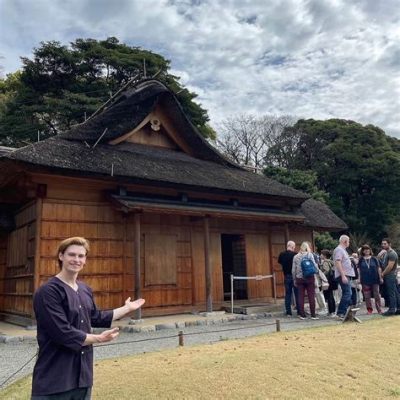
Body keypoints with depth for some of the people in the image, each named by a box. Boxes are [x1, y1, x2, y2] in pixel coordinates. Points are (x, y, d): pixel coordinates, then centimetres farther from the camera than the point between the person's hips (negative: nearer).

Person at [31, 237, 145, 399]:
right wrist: (98, 338, -13)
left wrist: (127, 308, 24)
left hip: (83, 372, 8)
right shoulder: (48, 291, -18)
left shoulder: (85, 290, 8)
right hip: (54, 377, -7)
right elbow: (63, 333, -23)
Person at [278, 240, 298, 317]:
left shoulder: (282, 255, -1)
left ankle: (288, 312, 10)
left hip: (286, 276, 4)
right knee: (297, 294, 5)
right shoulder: (295, 254, -15)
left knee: (287, 294, 9)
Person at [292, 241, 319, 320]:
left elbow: (293, 270, 5)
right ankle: (313, 315, 4)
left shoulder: (296, 257, 5)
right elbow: (314, 266, -8)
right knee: (311, 296, 3)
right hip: (309, 278, -2)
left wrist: (294, 280, 14)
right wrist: (316, 271, 13)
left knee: (301, 297, 6)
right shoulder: (309, 255, -3)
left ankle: (302, 314, 9)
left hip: (299, 278, 2)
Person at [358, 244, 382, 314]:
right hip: (365, 280, 0)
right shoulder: (361, 260, 3)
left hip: (375, 279, 0)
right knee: (367, 296, 4)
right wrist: (359, 279, 0)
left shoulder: (374, 259, 3)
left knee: (377, 295, 4)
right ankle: (369, 309, 13)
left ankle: (379, 309, 13)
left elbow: (378, 268, 5)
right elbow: (359, 270, 5)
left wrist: (380, 277, 1)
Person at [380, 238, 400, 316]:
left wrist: (383, 274, -11)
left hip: (390, 276, -10)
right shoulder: (386, 253, 17)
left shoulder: (392, 253, -13)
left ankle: (392, 309, -7)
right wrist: (383, 274, 9)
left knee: (391, 293, -8)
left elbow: (390, 266, -19)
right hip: (388, 276, 10)